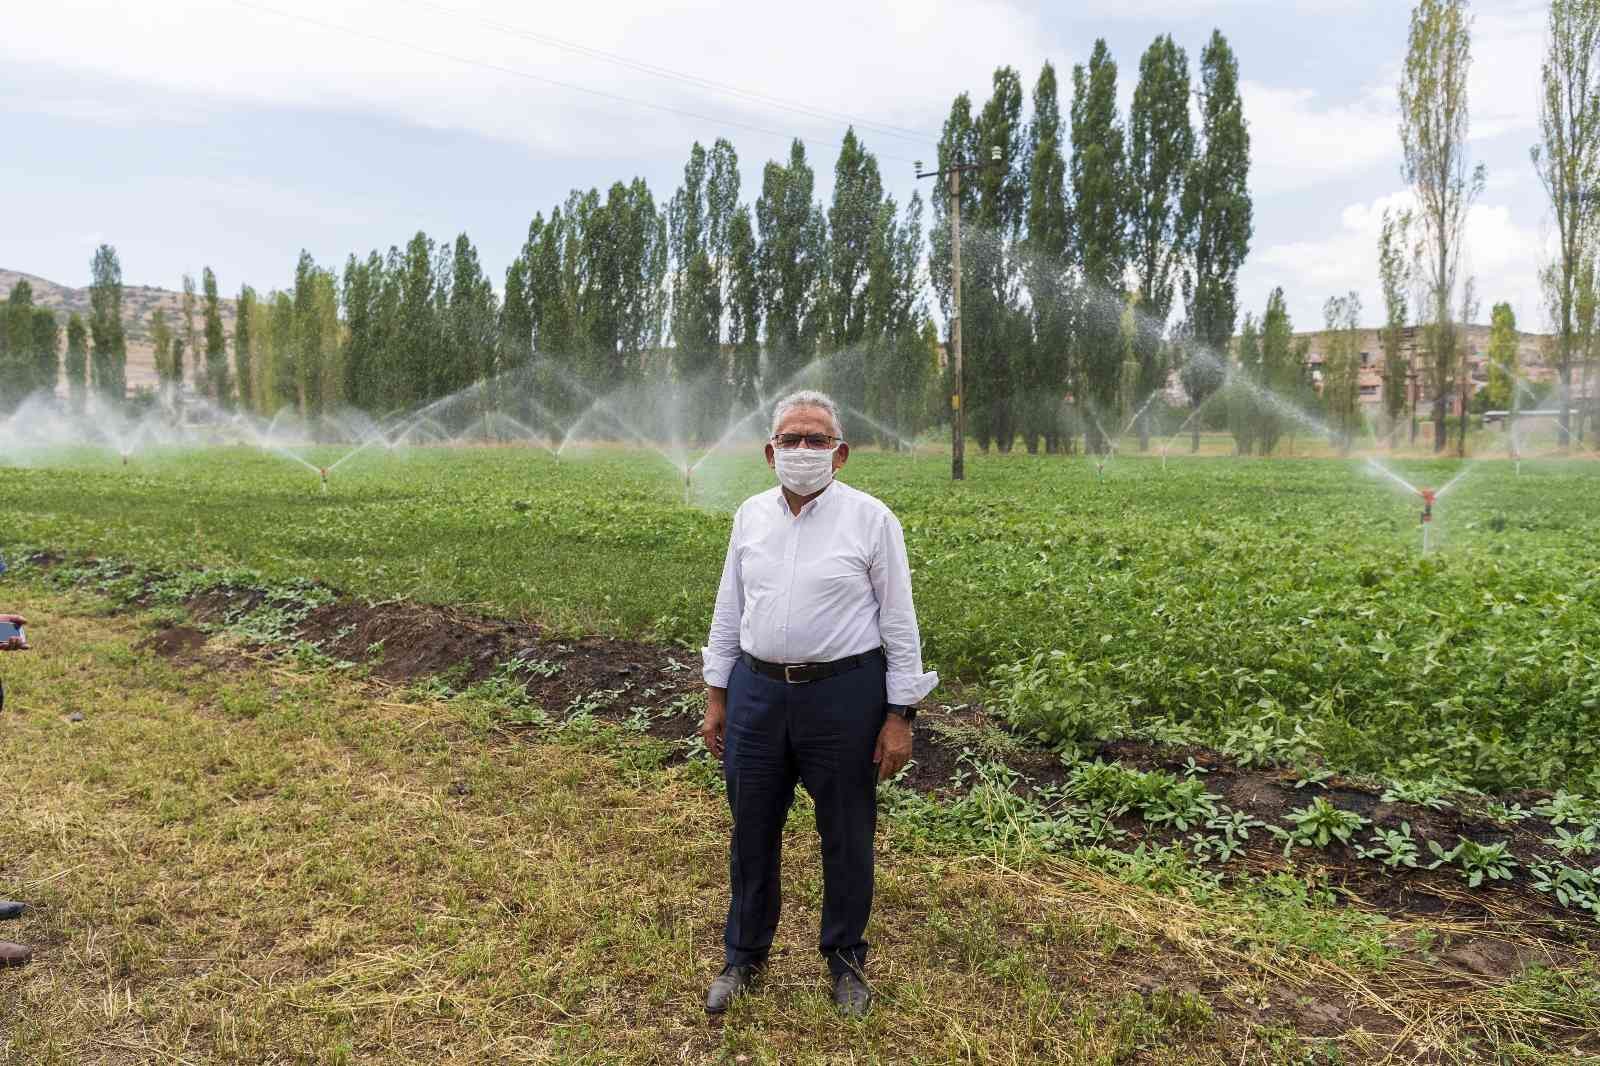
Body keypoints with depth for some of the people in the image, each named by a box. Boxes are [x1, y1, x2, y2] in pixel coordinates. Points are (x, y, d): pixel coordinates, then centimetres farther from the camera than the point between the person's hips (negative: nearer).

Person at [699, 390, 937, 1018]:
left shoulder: (870, 519, -7)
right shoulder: (751, 516, 5)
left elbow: (899, 623, -5)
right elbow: (728, 612, 11)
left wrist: (899, 718, -7)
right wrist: (715, 699, 10)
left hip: (843, 696, -3)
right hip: (756, 692, 4)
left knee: (846, 837, 12)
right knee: (751, 832, 15)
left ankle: (845, 959, 35)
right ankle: (744, 957, 36)